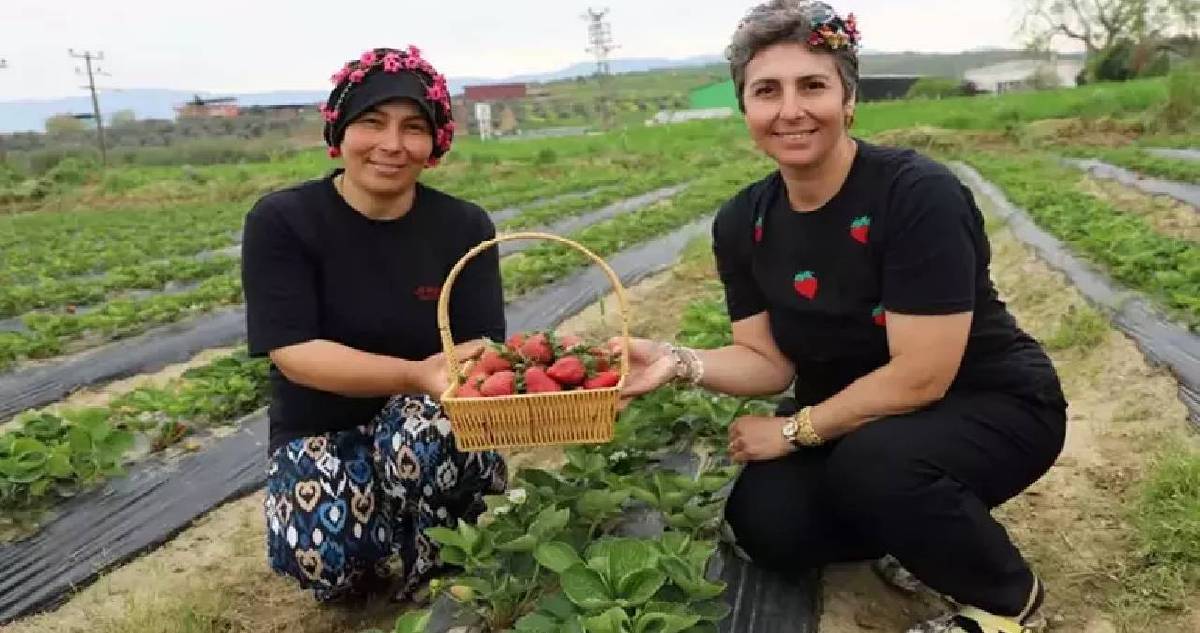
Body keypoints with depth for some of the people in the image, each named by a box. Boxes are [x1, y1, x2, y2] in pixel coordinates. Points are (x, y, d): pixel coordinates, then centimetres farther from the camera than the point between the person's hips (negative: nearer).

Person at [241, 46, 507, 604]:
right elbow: (293, 353, -21)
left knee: (427, 424, -36)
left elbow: (481, 349, -11)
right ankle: (377, 556, 8)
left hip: (434, 420, 1)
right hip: (321, 429, -1)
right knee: (320, 556, -31)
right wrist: (417, 374, -36)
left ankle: (435, 583, -6)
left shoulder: (464, 227, -6)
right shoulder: (281, 222, -12)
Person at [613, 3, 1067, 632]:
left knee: (873, 462, -35)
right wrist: (679, 362, -22)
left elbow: (920, 376, -26)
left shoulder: (919, 193, -26)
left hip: (990, 406, -5)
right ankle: (918, 532, 13)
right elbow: (769, 362, -4)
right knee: (763, 524, -16)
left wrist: (794, 430, -18)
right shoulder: (743, 222, -7)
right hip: (853, 417, 5)